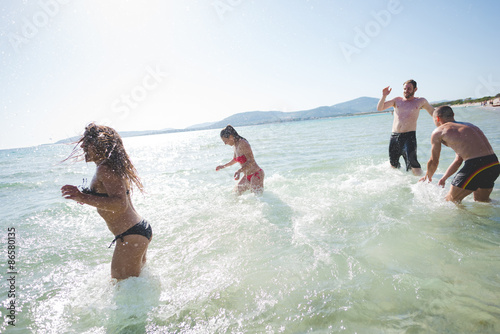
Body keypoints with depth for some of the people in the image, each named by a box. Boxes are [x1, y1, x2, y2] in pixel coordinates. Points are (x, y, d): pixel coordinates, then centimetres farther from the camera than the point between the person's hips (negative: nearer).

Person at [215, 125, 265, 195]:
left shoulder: (242, 143, -19)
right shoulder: (235, 145, 7)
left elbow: (251, 161, -26)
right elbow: (235, 160, 26)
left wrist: (239, 171, -39)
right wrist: (223, 166, 35)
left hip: (256, 174, -9)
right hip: (247, 176, 10)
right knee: (236, 193, 17)